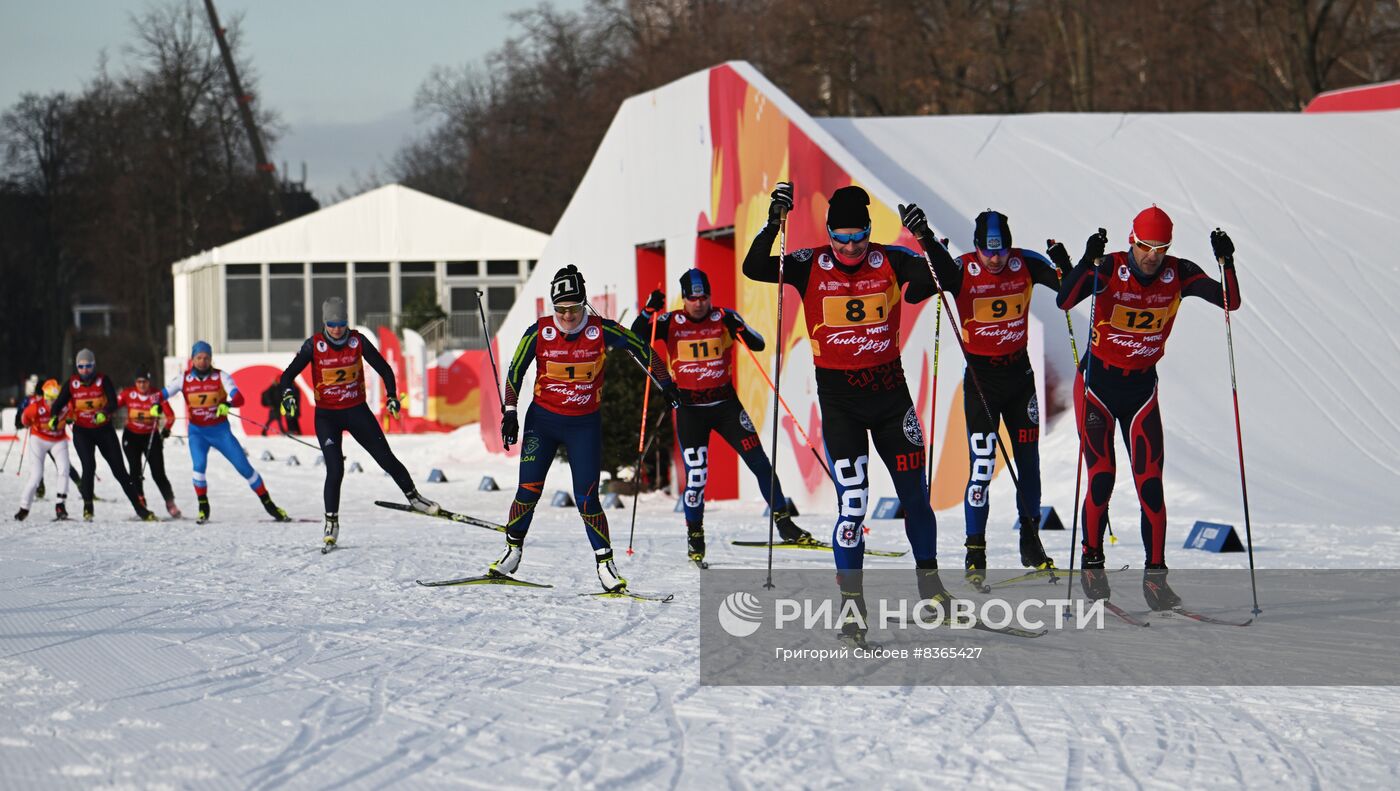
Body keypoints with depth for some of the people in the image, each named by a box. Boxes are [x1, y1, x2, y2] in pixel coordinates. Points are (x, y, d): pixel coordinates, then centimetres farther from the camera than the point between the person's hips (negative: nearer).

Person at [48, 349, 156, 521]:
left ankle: (140, 508, 7)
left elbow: (113, 402, -18)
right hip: (82, 431, 0)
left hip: (104, 430, 0)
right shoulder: (72, 383, -3)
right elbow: (59, 403, -6)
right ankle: (88, 506, -5)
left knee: (119, 469, 1)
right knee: (89, 465, -21)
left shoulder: (103, 380, -8)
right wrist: (54, 418, -27)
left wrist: (103, 413, -38)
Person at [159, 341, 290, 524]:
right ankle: (203, 508, -2)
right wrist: (156, 404, -27)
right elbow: (164, 394, -4)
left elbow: (239, 398, -20)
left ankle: (269, 505, 10)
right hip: (197, 432, 0)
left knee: (244, 467, -3)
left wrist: (227, 404, -43)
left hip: (220, 430, 0)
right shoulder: (184, 379, -4)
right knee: (199, 466, -23)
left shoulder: (221, 376, -9)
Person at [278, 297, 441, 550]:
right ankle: (331, 523, 0)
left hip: (357, 411, 2)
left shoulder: (358, 341, -7)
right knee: (335, 470, -13)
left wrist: (392, 396, -14)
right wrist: (288, 394, -30)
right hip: (327, 415, -2)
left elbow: (384, 369, 1)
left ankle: (413, 496, 25)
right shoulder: (314, 345, -10)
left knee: (386, 458, 3)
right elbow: (289, 374, -9)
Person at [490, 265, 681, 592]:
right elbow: (515, 371, 2)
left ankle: (605, 562, 5)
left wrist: (666, 384, 7)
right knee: (528, 492, -4)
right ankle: (513, 549, 17)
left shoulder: (602, 331, -11)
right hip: (542, 421, 1)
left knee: (586, 500, -7)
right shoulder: (539, 333, -10)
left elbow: (639, 348, 4)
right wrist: (510, 413, -3)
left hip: (585, 426, -1)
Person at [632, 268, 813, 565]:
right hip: (690, 409, -1)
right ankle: (695, 536, 14)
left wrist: (739, 328, -26)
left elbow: (759, 345, -6)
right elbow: (635, 338, -10)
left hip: (725, 403, 1)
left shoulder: (724, 318, -1)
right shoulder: (671, 323, -2)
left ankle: (784, 523, 4)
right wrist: (649, 311, -25)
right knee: (696, 476, -5)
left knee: (760, 463, -4)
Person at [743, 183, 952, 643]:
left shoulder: (891, 262, -3)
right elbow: (754, 269, -16)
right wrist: (774, 223, -28)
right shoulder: (811, 267, -6)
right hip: (838, 397, -2)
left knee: (914, 492, 9)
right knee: (852, 501, -9)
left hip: (889, 389, 2)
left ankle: (929, 582, 27)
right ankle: (851, 603, -2)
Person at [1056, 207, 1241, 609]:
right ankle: (1092, 561, 13)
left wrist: (1226, 263, -28)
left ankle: (1155, 574, -3)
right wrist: (1088, 262, -43)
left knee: (1150, 482, -5)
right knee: (1101, 477, -6)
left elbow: (1230, 302, -13)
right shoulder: (1109, 269, -16)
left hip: (1142, 386, 2)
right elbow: (1064, 301, -30)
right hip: (1097, 383, -2)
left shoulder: (1179, 274, -7)